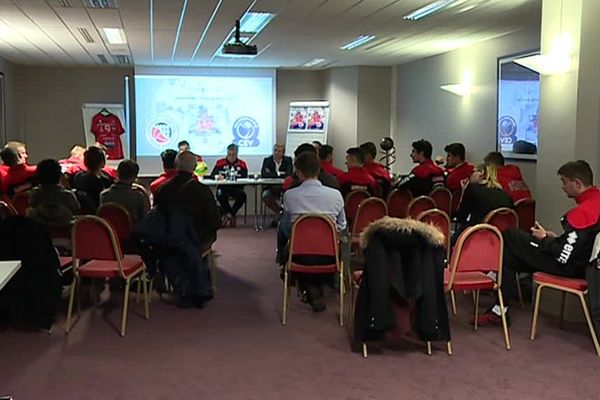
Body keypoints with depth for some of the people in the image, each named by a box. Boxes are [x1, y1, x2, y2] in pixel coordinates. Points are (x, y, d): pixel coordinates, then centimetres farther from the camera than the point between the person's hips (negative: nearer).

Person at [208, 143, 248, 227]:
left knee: (242, 195, -32)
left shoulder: (242, 164, 4)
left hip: (237, 188, 0)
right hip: (223, 187, 0)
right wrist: (217, 176, -26)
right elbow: (212, 175, -1)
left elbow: (244, 178, -4)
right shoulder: (220, 162, 4)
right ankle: (231, 215, -13)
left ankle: (229, 214, -11)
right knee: (220, 195, -35)